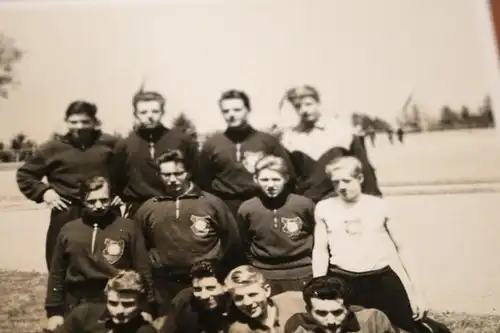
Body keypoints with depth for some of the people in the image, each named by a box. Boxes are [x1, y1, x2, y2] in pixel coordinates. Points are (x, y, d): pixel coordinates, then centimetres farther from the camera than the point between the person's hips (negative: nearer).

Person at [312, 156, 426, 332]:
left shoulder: (379, 205, 5)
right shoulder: (324, 207, 5)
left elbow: (399, 247, 10)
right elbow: (320, 250, 5)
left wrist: (416, 289, 8)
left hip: (382, 277, 0)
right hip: (343, 280, 0)